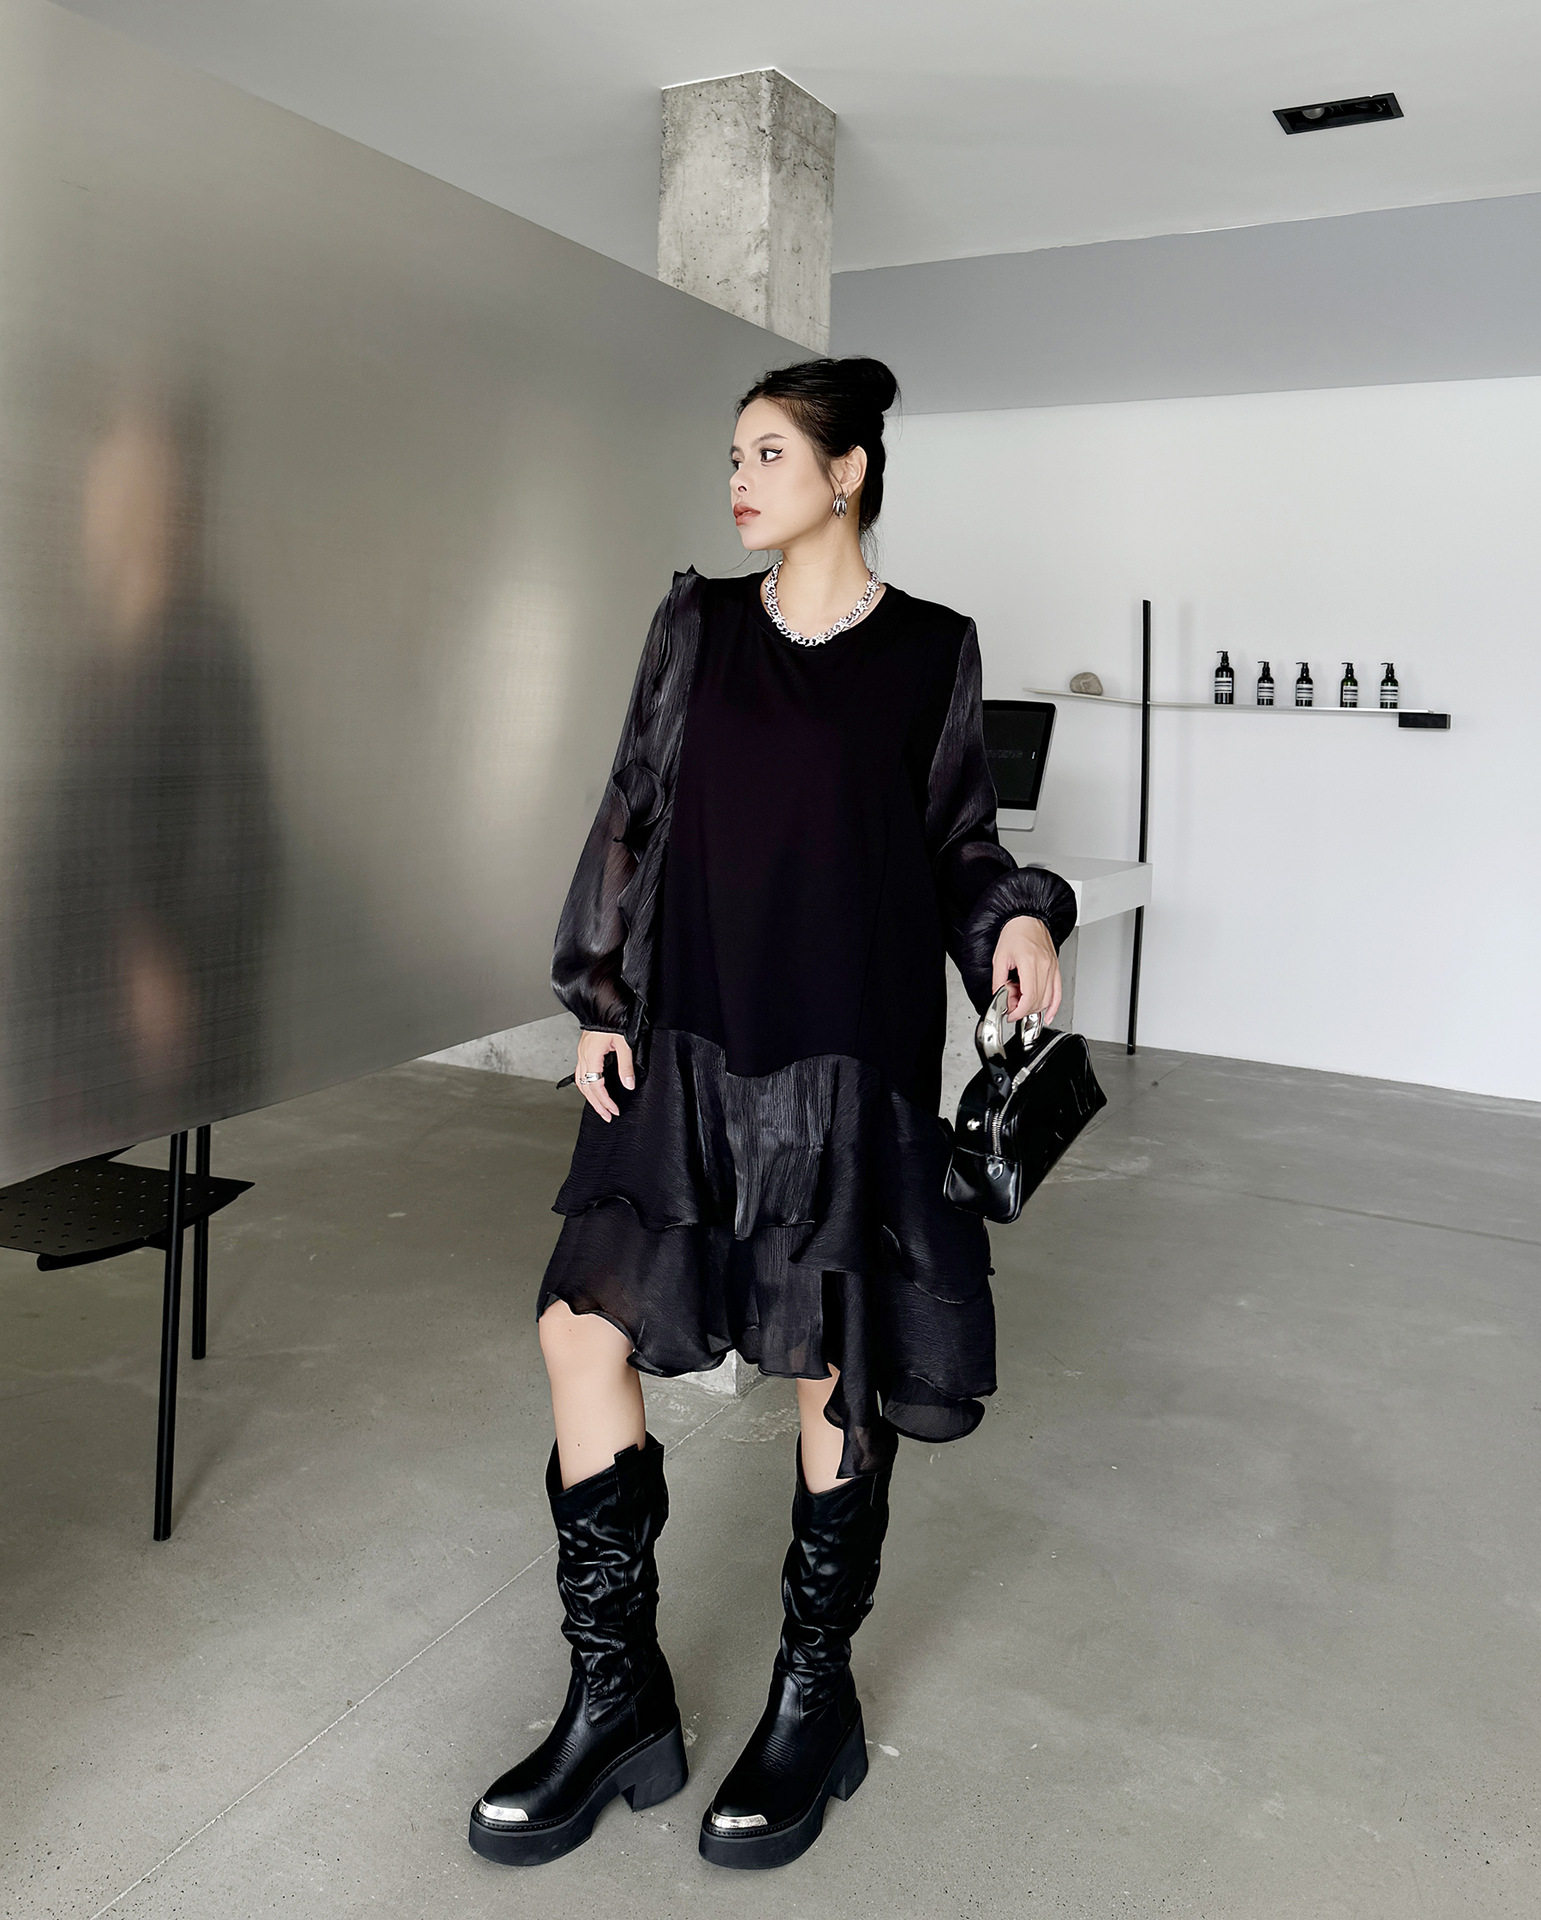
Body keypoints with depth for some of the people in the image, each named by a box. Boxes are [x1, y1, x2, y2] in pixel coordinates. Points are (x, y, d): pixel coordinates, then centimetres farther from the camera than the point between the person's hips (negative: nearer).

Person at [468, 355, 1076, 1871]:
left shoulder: (931, 651, 3)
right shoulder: (697, 623, 10)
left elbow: (959, 840, 8)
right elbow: (633, 816, 9)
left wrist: (1018, 918, -12)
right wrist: (597, 1000, 2)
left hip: (849, 1058, -3)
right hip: (687, 1042, 4)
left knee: (834, 1373, 5)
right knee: (583, 1331, 0)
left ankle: (813, 1701, 26)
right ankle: (617, 1702, 18)